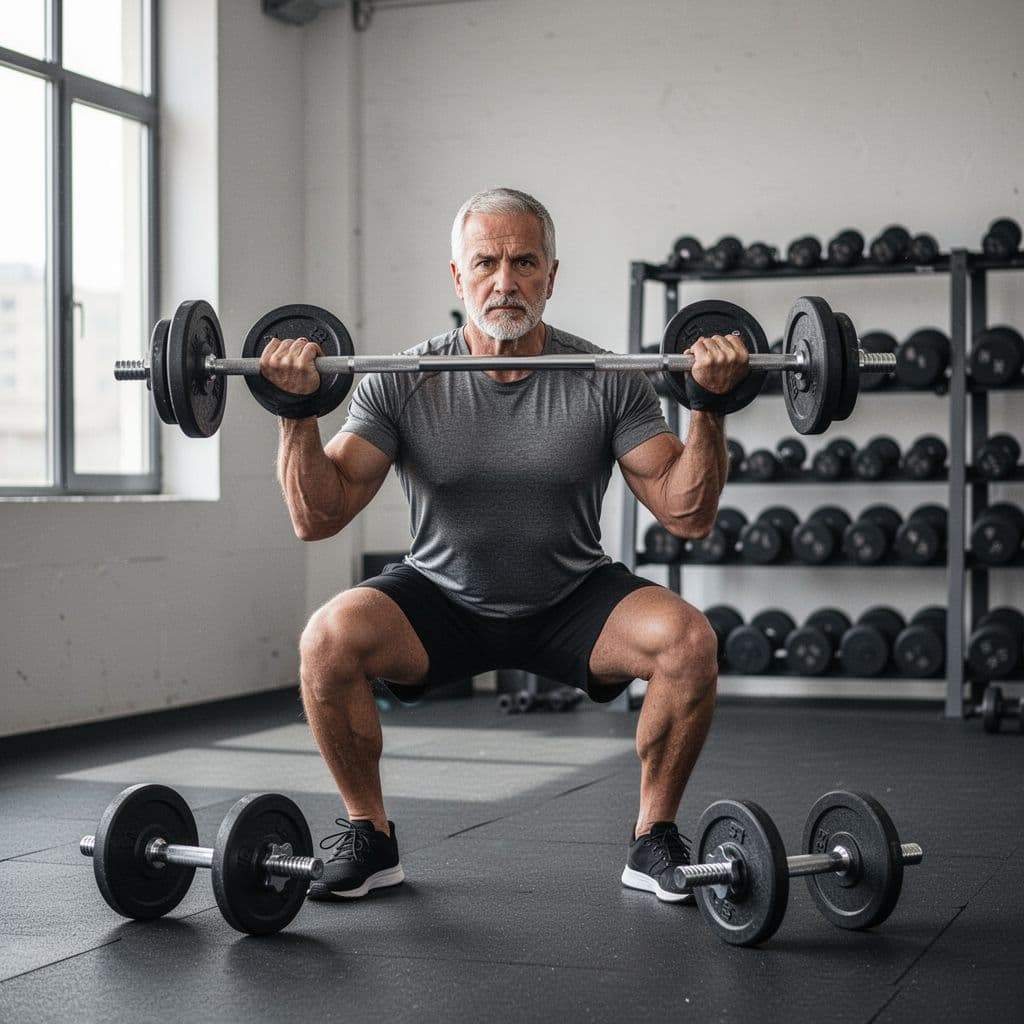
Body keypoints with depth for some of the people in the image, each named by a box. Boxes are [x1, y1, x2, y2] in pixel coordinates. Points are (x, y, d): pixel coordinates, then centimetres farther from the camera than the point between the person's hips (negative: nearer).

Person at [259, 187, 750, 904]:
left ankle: (655, 839, -4)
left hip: (572, 601, 0)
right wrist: (298, 414, -27)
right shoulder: (402, 384, -12)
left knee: (688, 639, -27)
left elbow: (687, 514, -12)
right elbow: (317, 517, -15)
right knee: (329, 638, -28)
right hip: (443, 600, 0)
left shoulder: (607, 382, -11)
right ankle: (369, 838, -5)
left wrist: (709, 408, -24)